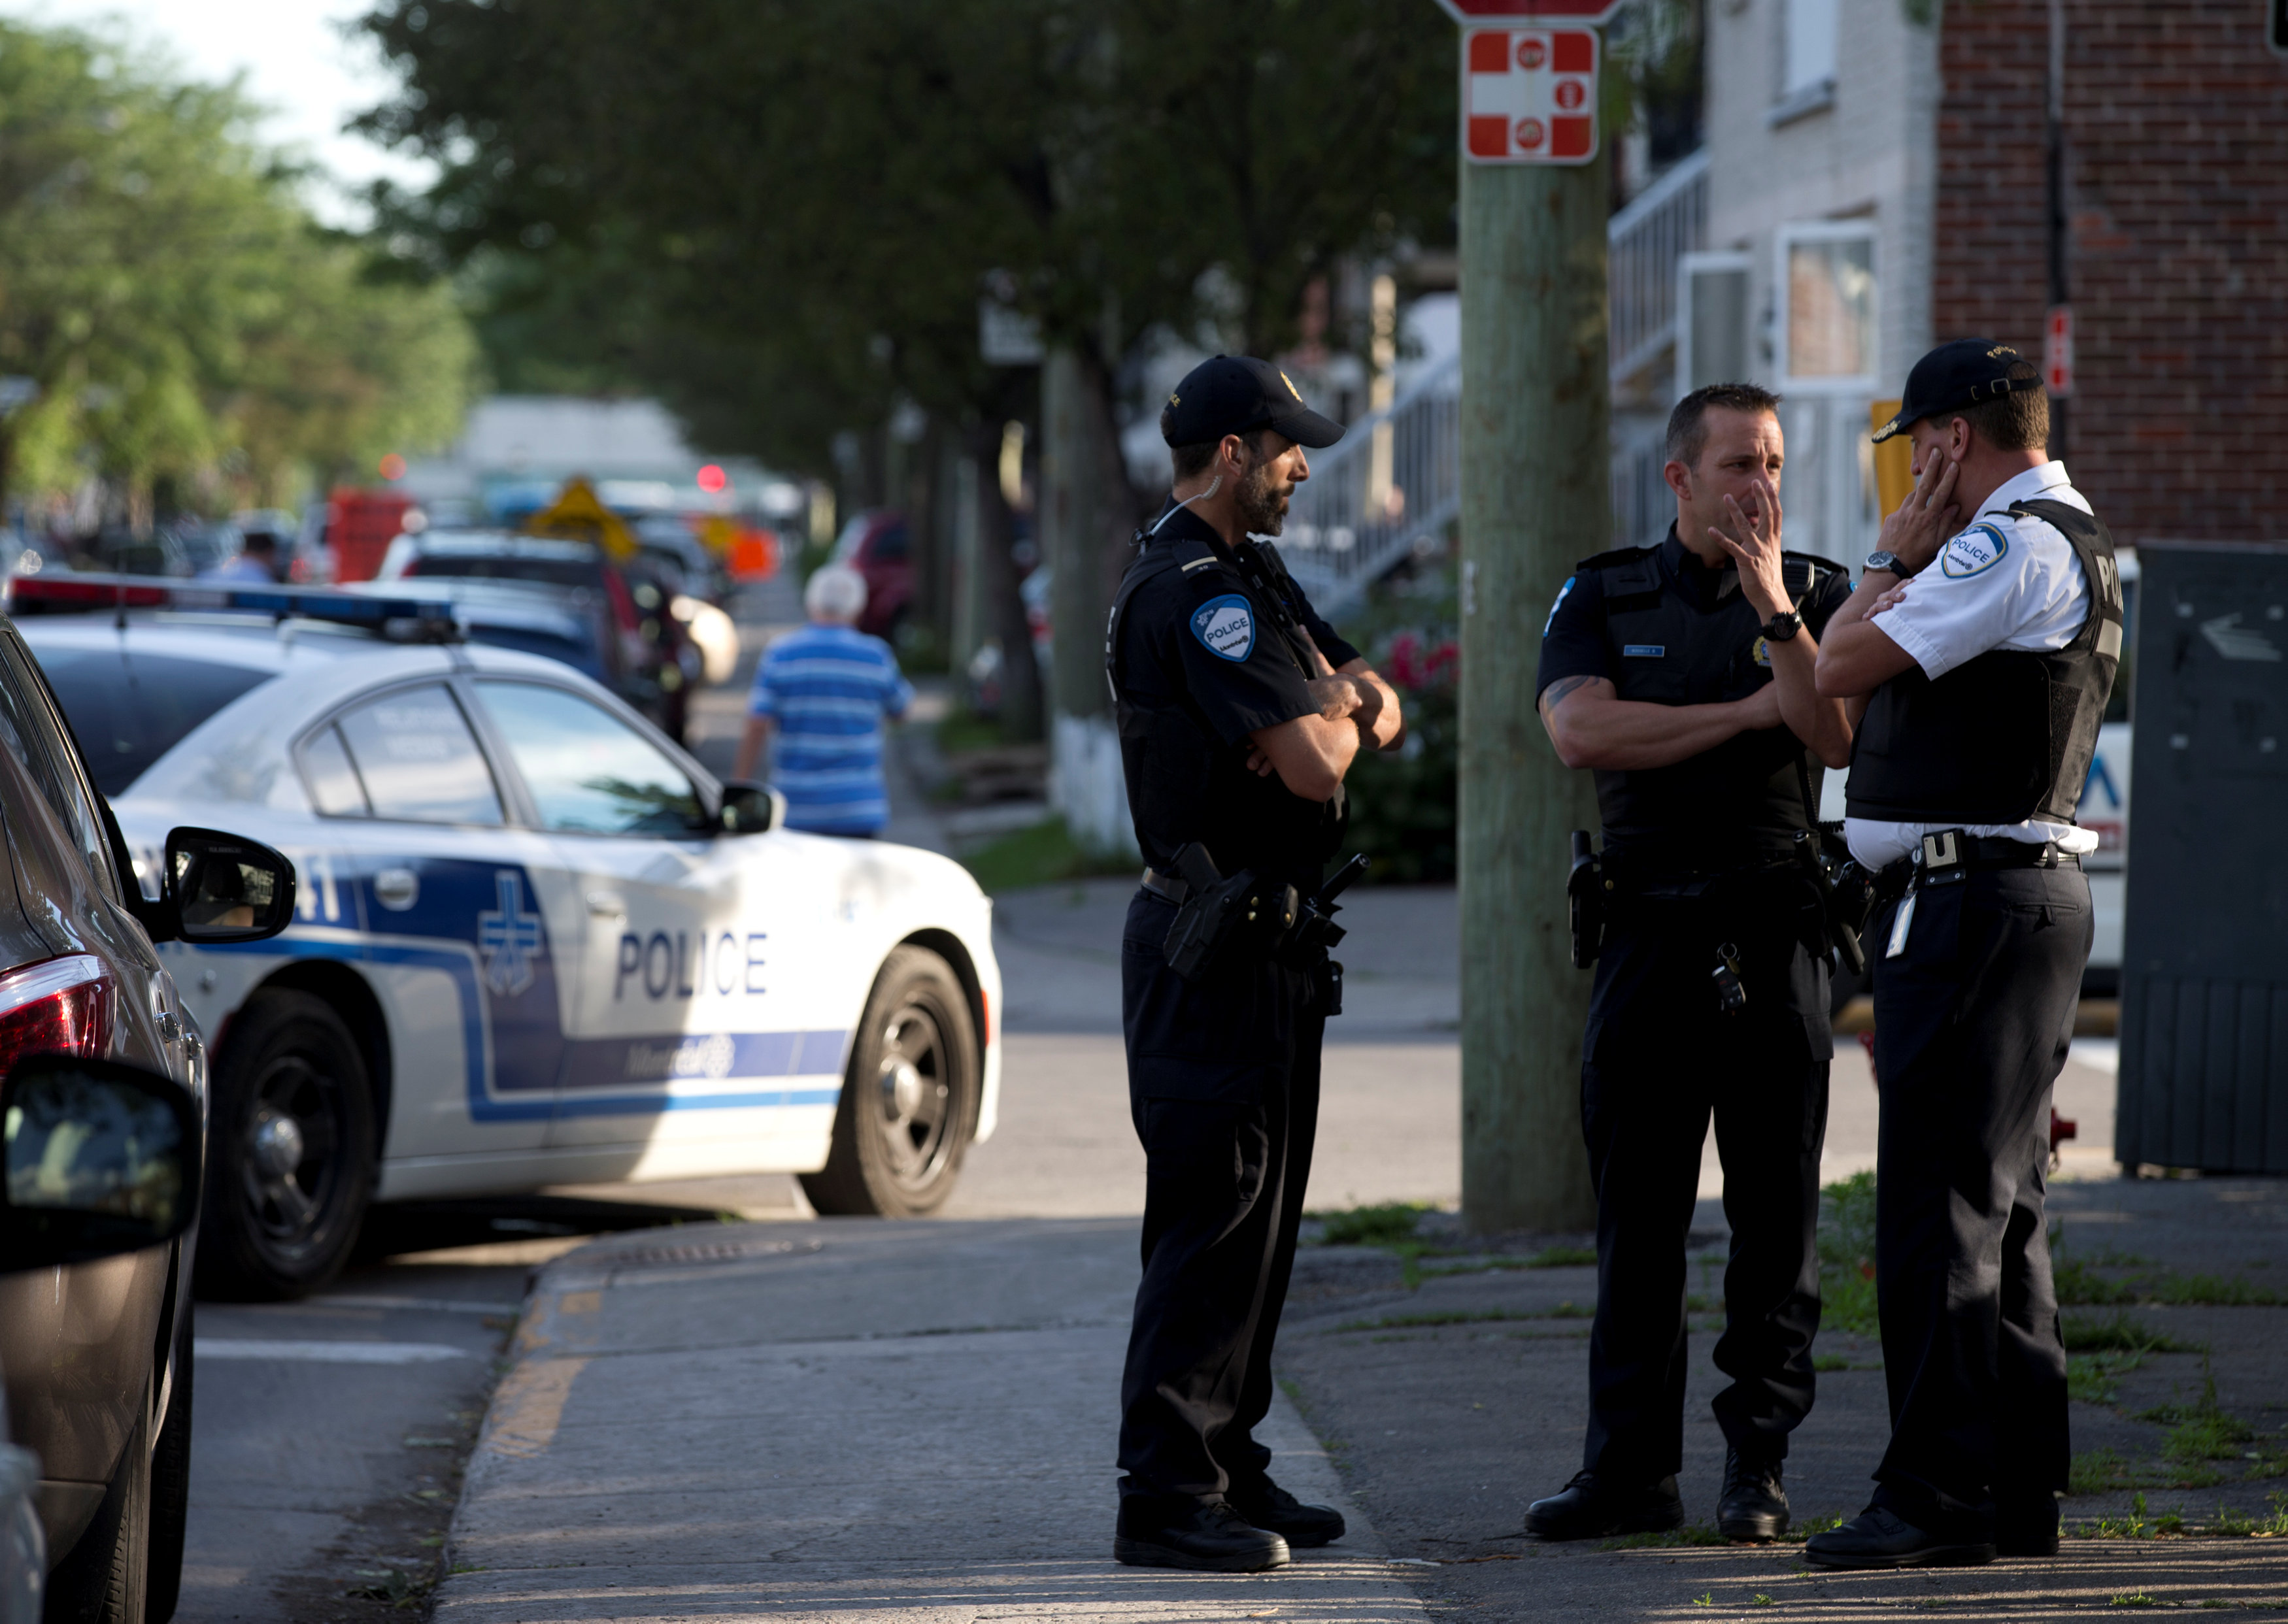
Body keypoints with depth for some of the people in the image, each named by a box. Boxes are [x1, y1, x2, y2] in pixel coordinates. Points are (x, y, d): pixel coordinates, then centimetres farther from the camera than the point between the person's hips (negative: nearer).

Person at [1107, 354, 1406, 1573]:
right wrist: (1338, 716, -1)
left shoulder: (1247, 579, 17)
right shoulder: (1194, 592, -17)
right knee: (1214, 1216, -10)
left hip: (1265, 942, 11)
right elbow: (1315, 766, -25)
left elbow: (1376, 713, 18)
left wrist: (1342, 702, -6)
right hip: (1217, 954, -11)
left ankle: (1225, 1466, 20)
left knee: (1257, 1215, 14)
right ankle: (1166, 1496, -10)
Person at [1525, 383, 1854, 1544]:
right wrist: (1747, 714, -8)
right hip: (1649, 931, 1)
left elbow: (1839, 738, -9)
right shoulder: (1602, 598, 8)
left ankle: (1758, 1462, 7)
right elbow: (1581, 731, -10)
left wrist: (1775, 611, -18)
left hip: (1776, 935, -1)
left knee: (1776, 1215, 0)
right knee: (1636, 1210, 2)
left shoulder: (1817, 597, 6)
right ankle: (1629, 1469, 7)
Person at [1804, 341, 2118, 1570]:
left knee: (1939, 1203, -10)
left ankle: (1938, 1494, -11)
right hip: (2027, 898, 11)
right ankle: (2018, 1492, 16)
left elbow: (1844, 666, -13)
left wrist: (1893, 553, -3)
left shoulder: (2011, 547, -14)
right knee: (1997, 1207, 13)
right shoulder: (2065, 545, 21)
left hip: (1974, 902, -11)